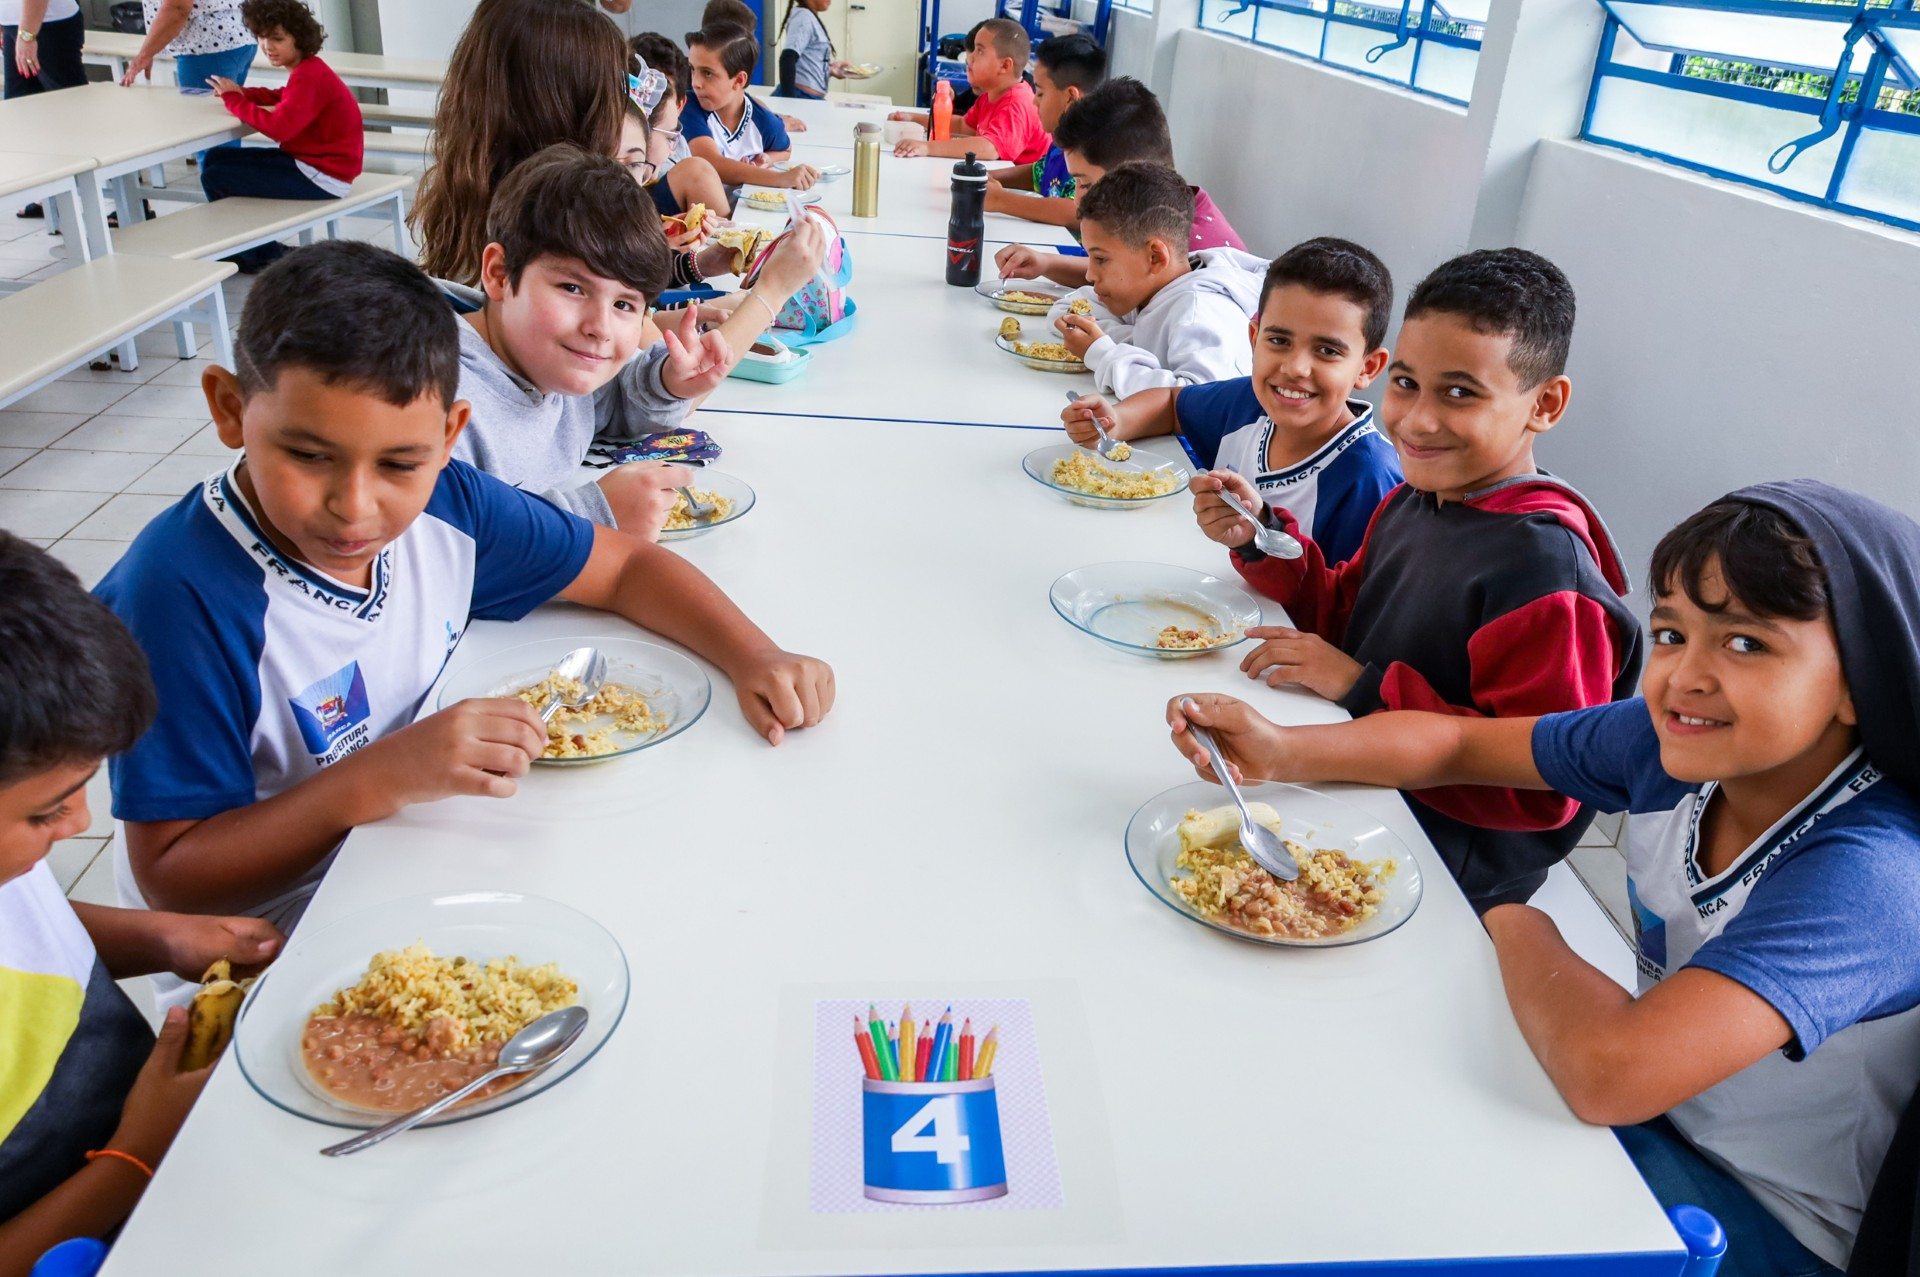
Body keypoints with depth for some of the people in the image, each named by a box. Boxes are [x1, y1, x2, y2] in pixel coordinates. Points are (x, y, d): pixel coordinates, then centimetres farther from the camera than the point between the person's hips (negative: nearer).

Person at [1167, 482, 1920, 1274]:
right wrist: (1281, 751, -18)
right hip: (1657, 1105, 6)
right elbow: (1458, 745, -1)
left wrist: (1519, 929, -23)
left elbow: (1607, 1072, -44)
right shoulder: (1676, 741, -13)